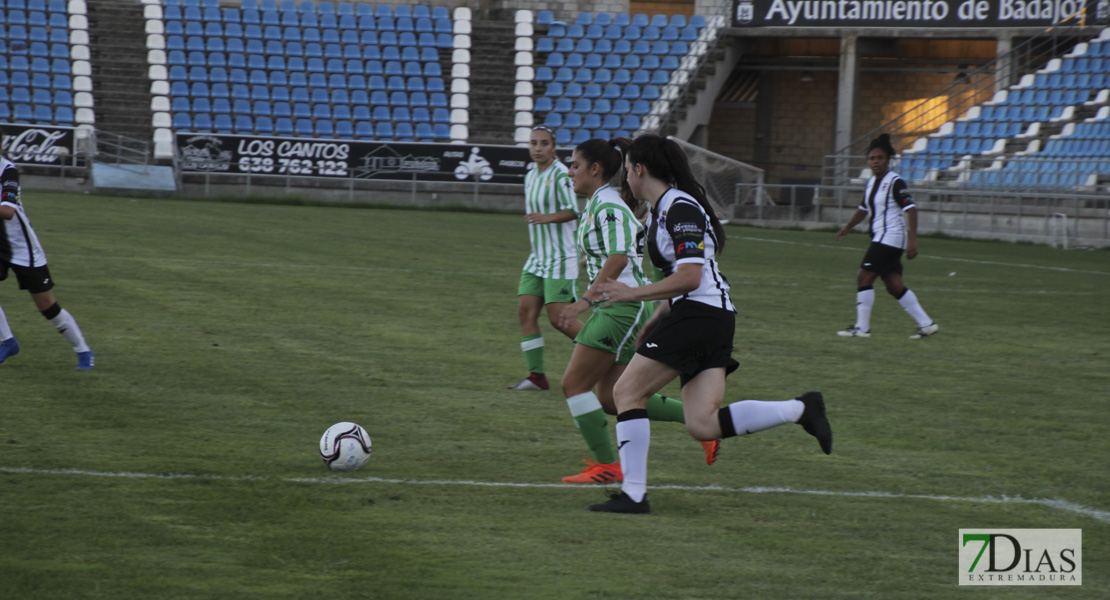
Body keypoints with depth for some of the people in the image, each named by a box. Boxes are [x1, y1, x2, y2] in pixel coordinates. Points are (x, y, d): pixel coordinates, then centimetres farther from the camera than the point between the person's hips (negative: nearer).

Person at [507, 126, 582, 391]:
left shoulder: (560, 174, -13)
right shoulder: (531, 177, 13)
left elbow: (572, 211, -23)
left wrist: (547, 218, -38)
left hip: (561, 257, -8)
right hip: (538, 257, 8)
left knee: (558, 317, -10)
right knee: (526, 310, -3)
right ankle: (536, 375, 0)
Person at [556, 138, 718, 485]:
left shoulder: (608, 206, -14)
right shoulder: (596, 205, 17)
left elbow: (618, 259, -26)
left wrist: (586, 300, -30)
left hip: (622, 308, -10)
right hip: (610, 309, 10)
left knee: (573, 384, -9)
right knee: (611, 400, 9)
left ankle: (606, 465, -4)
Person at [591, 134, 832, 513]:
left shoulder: (680, 208, -11)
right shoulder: (661, 209, 20)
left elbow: (689, 278, -19)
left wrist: (632, 294, -15)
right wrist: (655, 323, 25)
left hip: (699, 314, -10)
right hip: (715, 318, 10)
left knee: (627, 392, -4)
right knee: (703, 425, -2)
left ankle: (633, 494, -4)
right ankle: (800, 409, -1)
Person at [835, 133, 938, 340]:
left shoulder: (895, 183, -13)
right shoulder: (872, 183, 13)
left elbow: (910, 210, -18)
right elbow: (864, 209, 29)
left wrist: (912, 240, -25)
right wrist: (846, 228, 29)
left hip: (890, 237, -9)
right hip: (880, 239, 9)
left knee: (864, 278, -10)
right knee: (894, 286, 7)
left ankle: (862, 328, -5)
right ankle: (926, 324, 11)